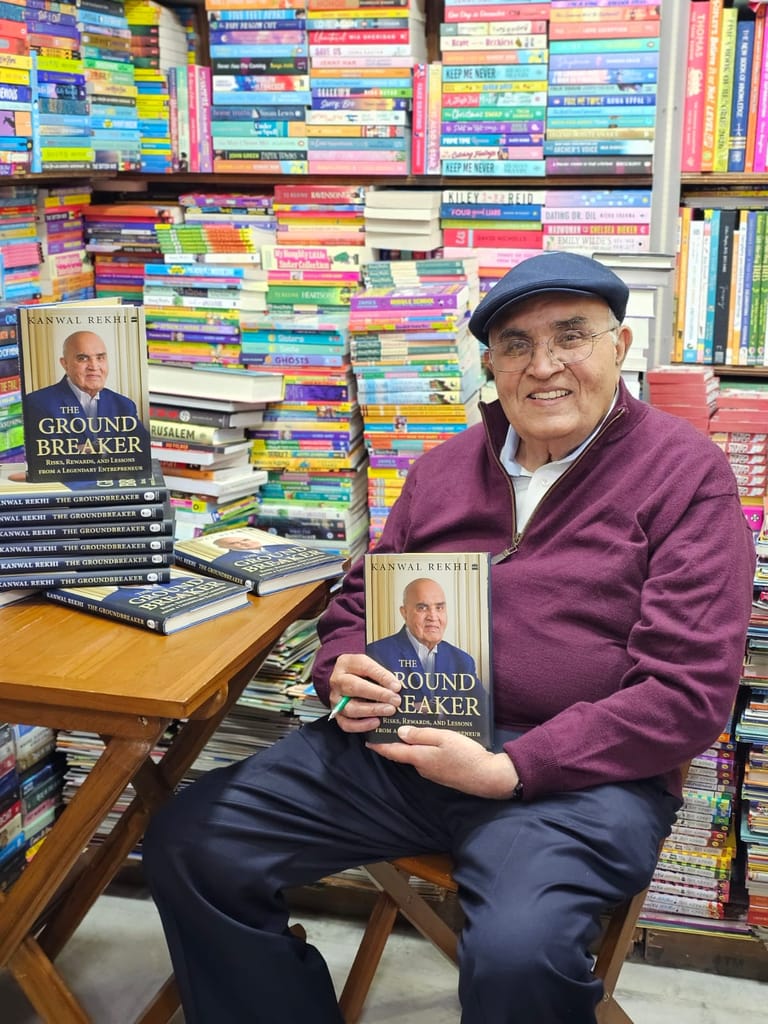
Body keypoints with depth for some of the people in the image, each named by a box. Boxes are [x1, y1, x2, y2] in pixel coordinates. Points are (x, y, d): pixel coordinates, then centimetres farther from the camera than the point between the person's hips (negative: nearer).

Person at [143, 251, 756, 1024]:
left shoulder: (687, 474, -2)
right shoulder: (446, 468, 15)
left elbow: (689, 692, -10)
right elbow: (358, 600, 24)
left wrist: (508, 770, -17)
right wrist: (342, 672, -1)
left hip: (576, 771, -5)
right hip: (398, 742, 5)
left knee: (516, 956, -34)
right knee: (189, 845, -7)